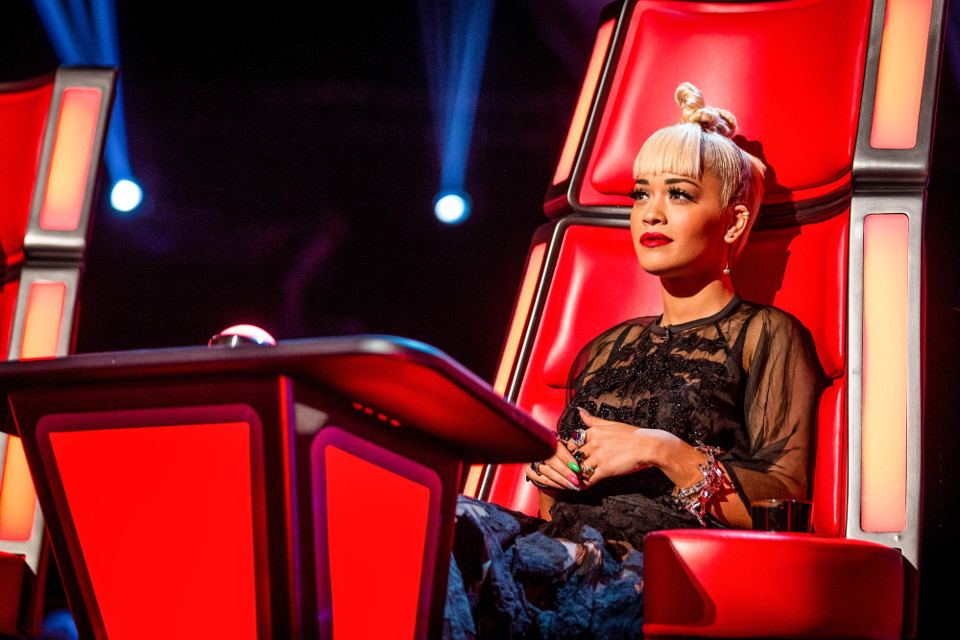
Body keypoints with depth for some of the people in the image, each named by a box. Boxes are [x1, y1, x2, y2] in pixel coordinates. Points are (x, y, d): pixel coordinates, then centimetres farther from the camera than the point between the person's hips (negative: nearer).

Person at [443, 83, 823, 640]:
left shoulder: (764, 335, 9)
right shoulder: (608, 348, 28)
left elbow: (788, 507, -2)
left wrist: (662, 450, -10)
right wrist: (550, 467, 7)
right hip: (570, 545, 6)